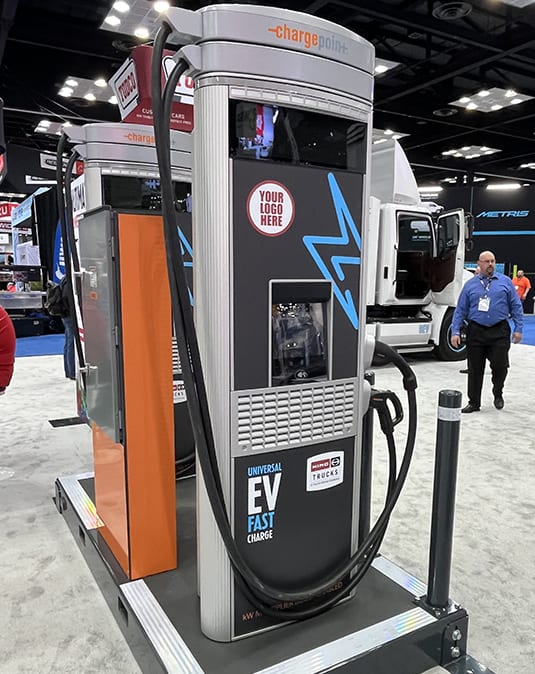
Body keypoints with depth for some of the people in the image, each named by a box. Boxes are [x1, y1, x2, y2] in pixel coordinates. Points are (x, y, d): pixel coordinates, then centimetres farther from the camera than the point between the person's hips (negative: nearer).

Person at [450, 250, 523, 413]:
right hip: (476, 332, 1)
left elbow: (516, 306, 7)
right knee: (475, 369, 5)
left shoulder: (505, 281, 7)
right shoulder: (470, 284, 8)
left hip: (499, 332, -1)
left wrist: (518, 329, 0)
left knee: (500, 366, -2)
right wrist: (455, 332, -2)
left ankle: (498, 394, 27)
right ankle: (474, 402, 17)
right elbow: (460, 310, 6)